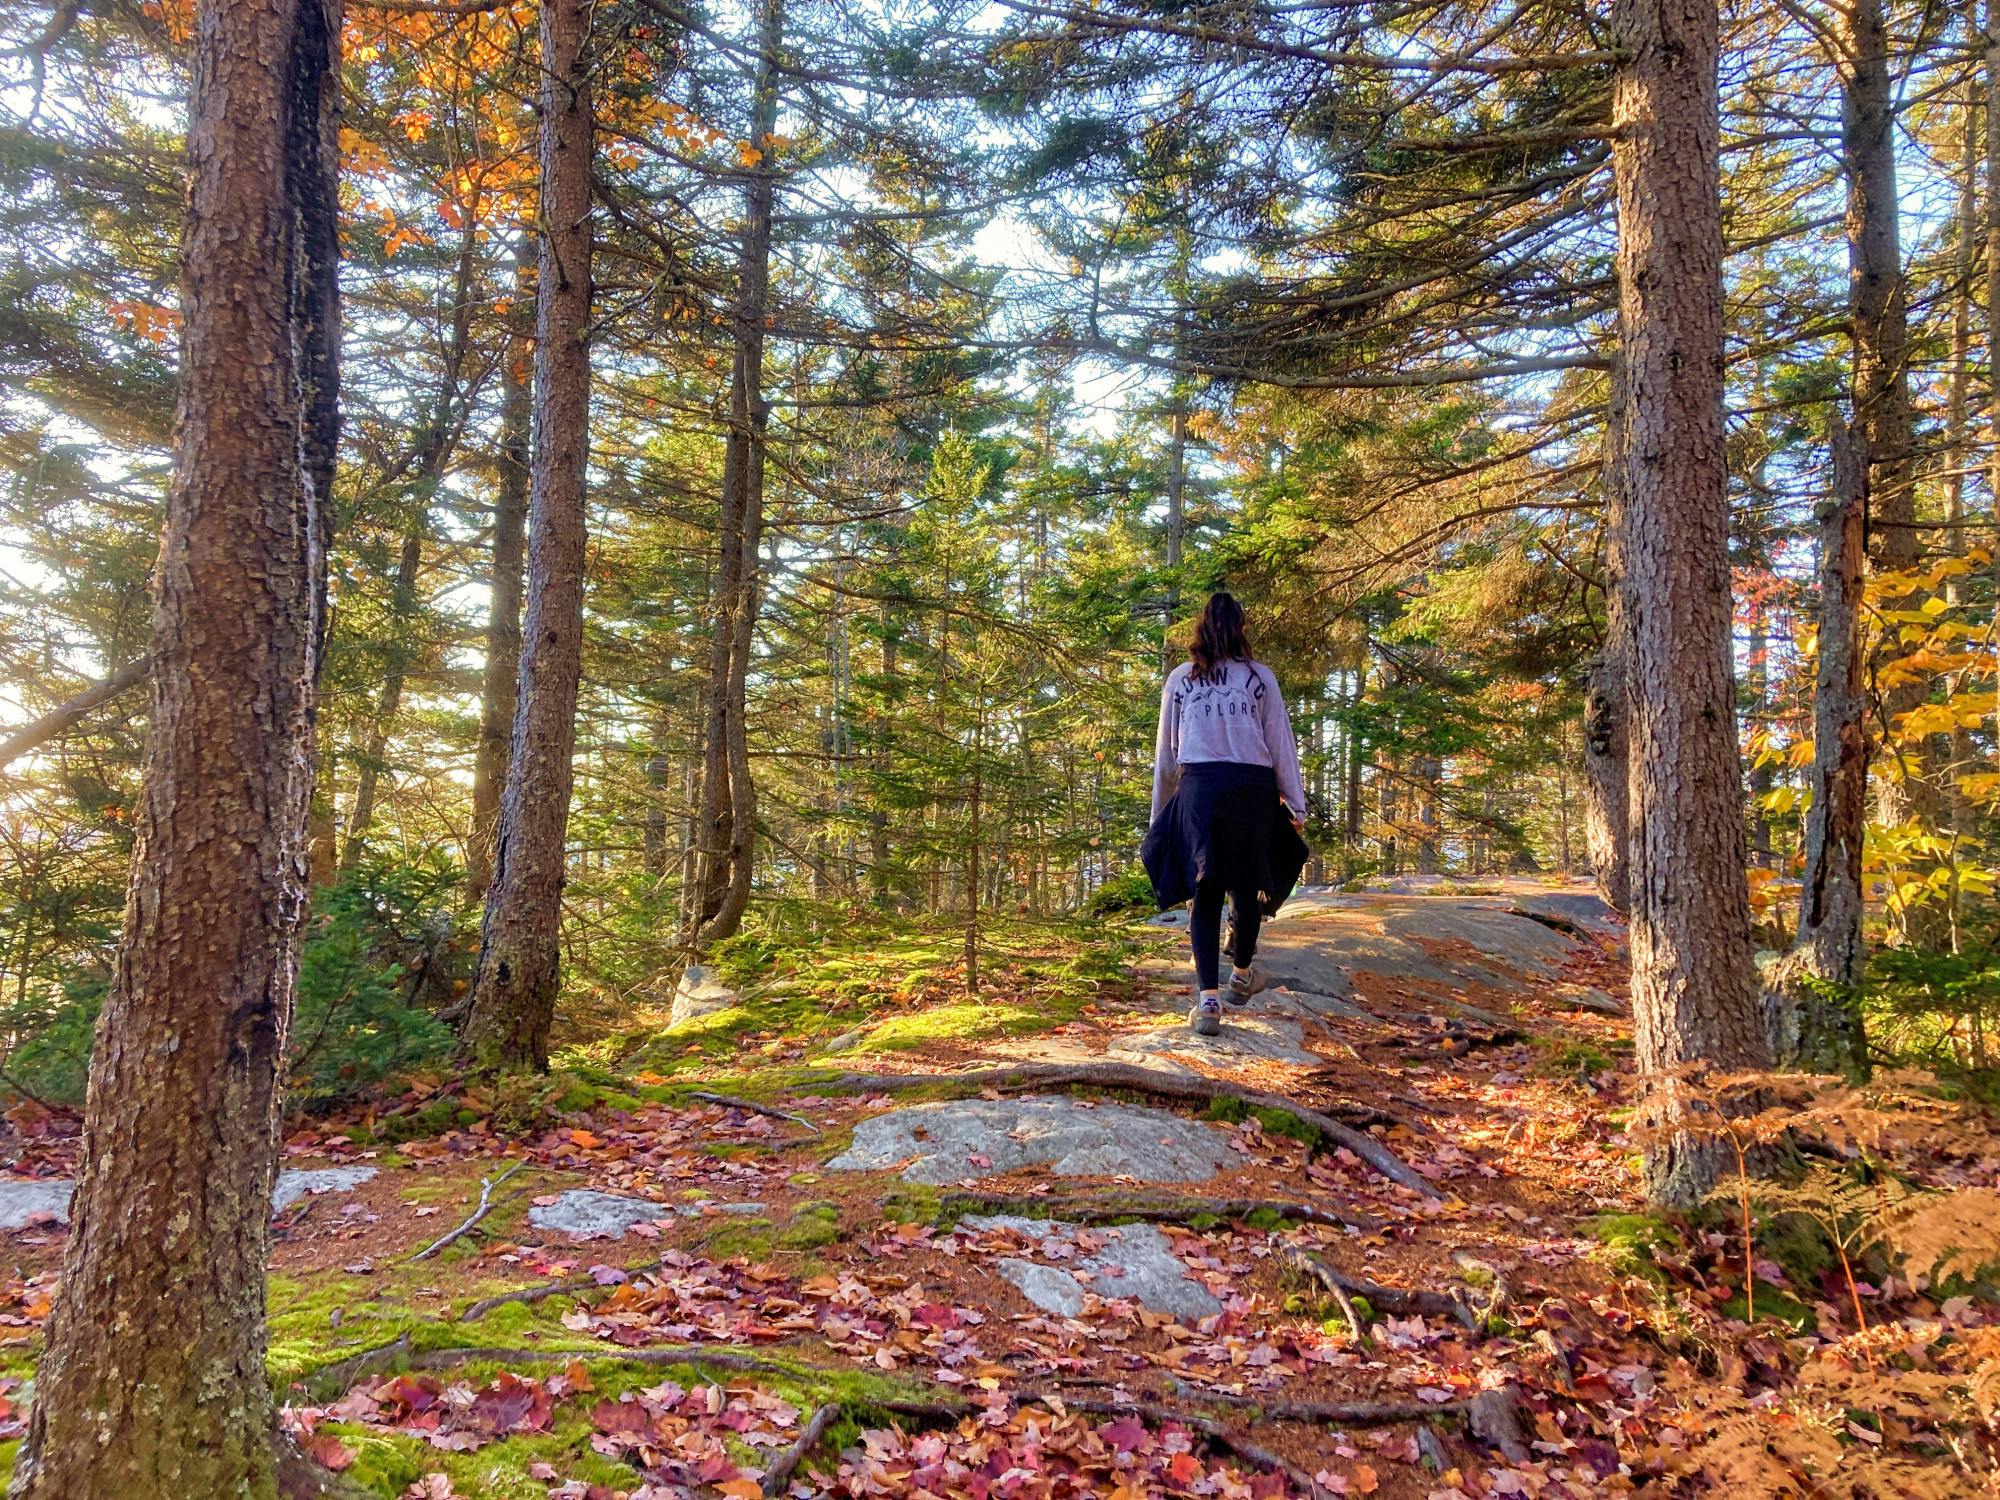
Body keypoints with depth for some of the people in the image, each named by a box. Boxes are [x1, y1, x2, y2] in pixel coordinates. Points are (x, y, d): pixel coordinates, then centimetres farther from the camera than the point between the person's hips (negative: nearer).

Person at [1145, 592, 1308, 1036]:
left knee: (1206, 891, 1)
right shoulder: (1260, 677, 8)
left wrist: (1159, 814, 20)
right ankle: (1241, 974, 31)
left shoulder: (1179, 679, 11)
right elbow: (1281, 744, 6)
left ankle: (1207, 998, -8)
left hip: (1198, 787, 1)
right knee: (1248, 885, 15)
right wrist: (1296, 804, 10)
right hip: (1252, 788, 0)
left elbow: (1165, 753, 14)